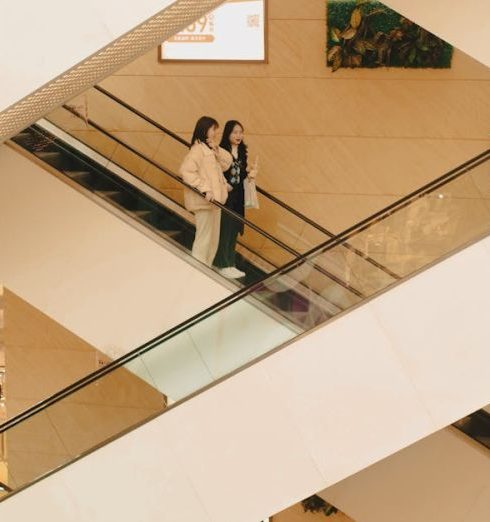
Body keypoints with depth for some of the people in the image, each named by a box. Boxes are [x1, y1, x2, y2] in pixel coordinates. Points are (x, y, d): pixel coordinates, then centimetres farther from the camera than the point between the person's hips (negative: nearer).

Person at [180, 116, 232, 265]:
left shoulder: (210, 148, 15)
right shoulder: (198, 149, -13)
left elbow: (227, 162, 10)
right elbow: (186, 171, -23)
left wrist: (216, 150, -6)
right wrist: (205, 189, -26)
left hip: (214, 200, 10)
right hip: (204, 201, -10)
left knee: (213, 239, 14)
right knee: (204, 238, -7)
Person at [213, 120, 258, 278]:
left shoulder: (242, 151, 7)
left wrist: (250, 172, -2)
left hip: (238, 196, 6)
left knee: (234, 230, 11)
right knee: (225, 230, -1)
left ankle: (230, 263, 20)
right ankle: (223, 265, 9)